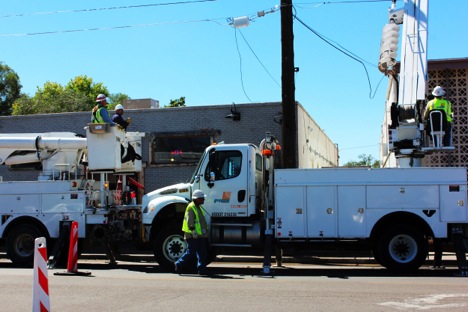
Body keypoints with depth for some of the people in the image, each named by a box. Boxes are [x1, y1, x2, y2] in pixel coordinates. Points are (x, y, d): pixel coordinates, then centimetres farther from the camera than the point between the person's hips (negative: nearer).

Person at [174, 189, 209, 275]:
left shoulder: (199, 207, 19)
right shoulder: (191, 207, -11)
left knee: (203, 254, 6)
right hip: (193, 236, -10)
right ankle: (179, 264, 11)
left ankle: (202, 270, 9)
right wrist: (193, 230, -25)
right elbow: (190, 220, -19)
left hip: (200, 235, 10)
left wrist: (205, 232, 25)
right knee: (190, 252, -5)